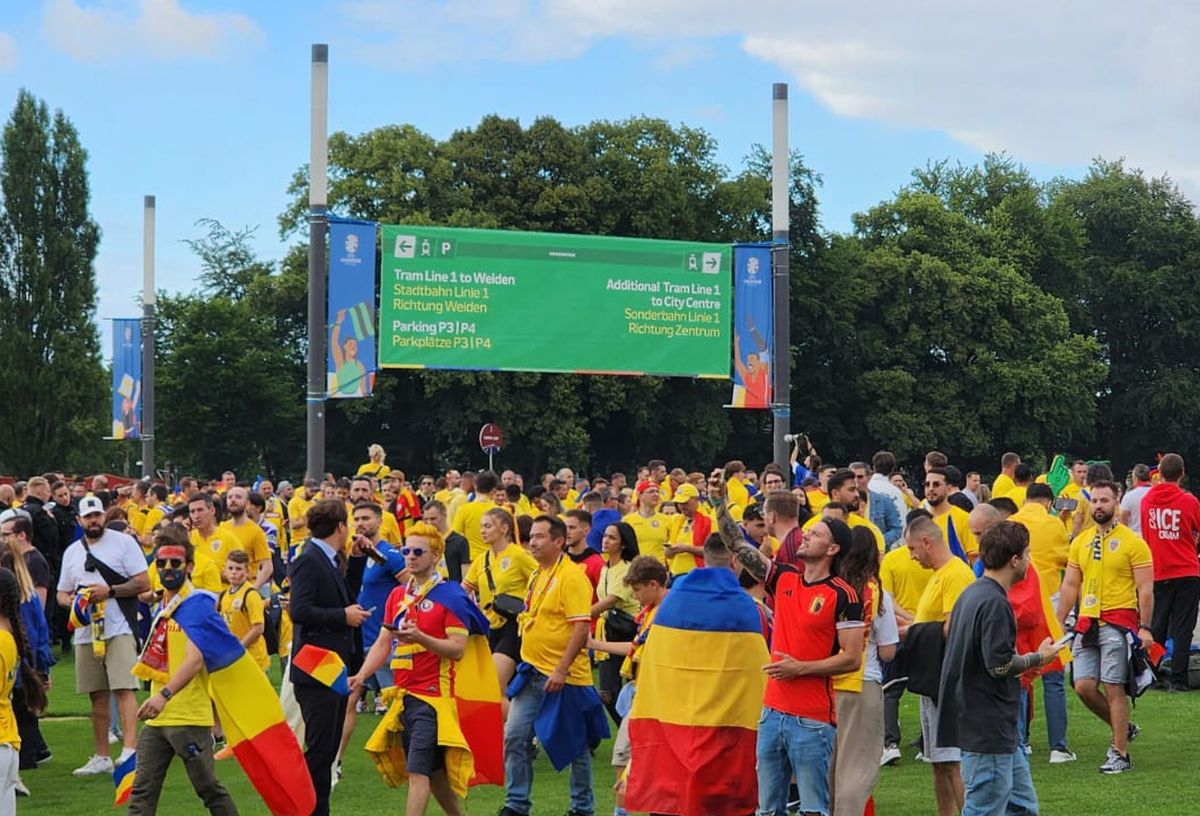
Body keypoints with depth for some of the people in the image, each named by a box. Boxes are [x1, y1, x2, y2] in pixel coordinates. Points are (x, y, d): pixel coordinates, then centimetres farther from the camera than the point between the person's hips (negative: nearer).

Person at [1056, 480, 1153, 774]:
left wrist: (1145, 627, -13)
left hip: (1118, 621, -5)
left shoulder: (1133, 543, -3)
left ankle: (1120, 755, 1)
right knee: (1084, 686, -1)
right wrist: (1060, 623, 8)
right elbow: (1070, 586, 16)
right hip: (1087, 622, 6)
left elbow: (1145, 589, -5)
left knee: (1113, 688, -7)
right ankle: (1124, 728, 23)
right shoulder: (1080, 543, 13)